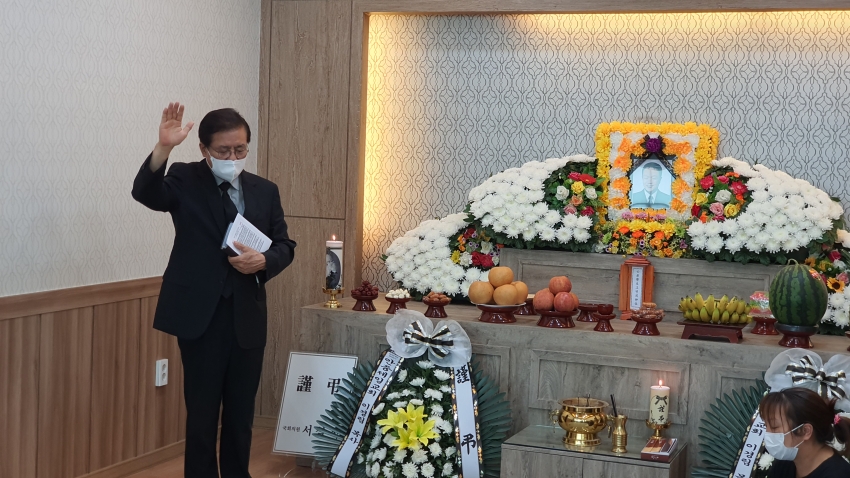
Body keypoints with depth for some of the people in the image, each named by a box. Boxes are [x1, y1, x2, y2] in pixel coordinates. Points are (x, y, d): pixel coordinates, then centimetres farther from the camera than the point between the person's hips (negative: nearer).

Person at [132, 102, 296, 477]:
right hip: (200, 315, -4)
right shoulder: (185, 180, -2)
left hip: (247, 316, 4)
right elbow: (146, 193, -21)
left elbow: (285, 245, 11)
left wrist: (264, 261, -12)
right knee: (202, 412, 4)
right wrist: (162, 149, -38)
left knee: (241, 412, 14)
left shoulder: (265, 190, 9)